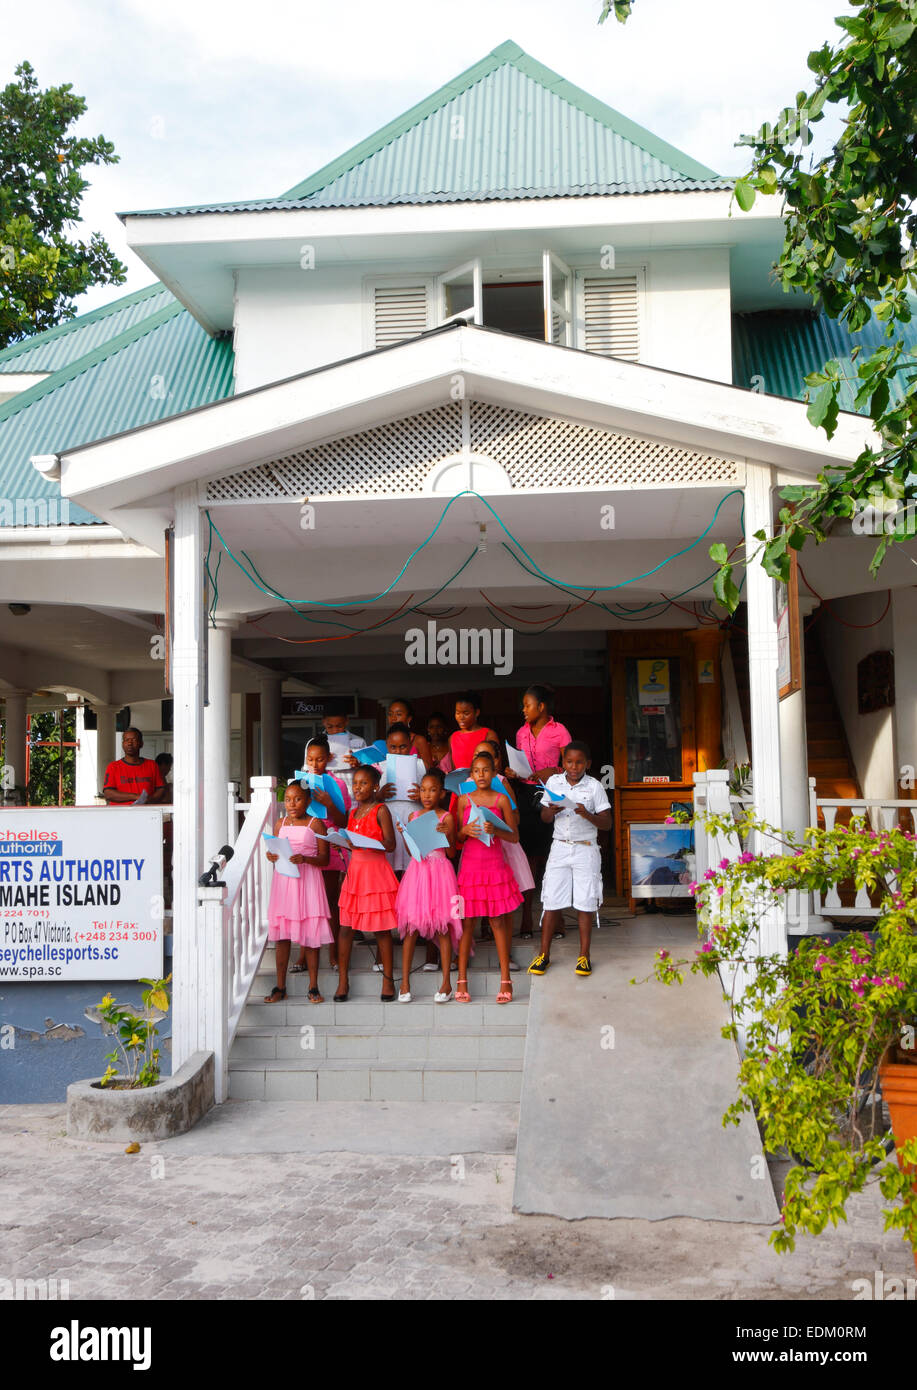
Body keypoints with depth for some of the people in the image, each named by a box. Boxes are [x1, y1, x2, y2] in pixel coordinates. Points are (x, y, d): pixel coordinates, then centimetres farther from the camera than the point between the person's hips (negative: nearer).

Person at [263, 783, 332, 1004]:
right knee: (281, 935, 5)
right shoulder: (280, 824, 10)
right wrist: (272, 856, -6)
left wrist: (305, 859, -22)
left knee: (310, 936, 1)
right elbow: (274, 851, 16)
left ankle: (313, 987, 11)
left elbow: (324, 859, -5)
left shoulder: (315, 824, -2)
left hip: (307, 880, -3)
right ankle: (280, 987, 14)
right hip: (283, 880, 4)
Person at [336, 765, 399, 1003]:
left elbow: (390, 845, -11)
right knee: (346, 927, 2)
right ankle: (343, 981, 9)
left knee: (381, 929, 0)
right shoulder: (353, 812, 14)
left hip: (376, 870, -6)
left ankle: (388, 980, 10)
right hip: (354, 869, 6)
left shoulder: (381, 810, -5)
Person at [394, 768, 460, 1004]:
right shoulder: (414, 816, 10)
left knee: (442, 927, -1)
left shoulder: (446, 818, -2)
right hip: (417, 870, 3)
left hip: (439, 872, -3)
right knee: (410, 926, 1)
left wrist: (447, 835, -20)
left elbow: (451, 853, -3)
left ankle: (446, 984, 6)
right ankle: (405, 982, 7)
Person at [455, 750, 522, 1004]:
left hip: (494, 865, -1)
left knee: (498, 922, 1)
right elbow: (455, 836, 8)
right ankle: (461, 980, 8)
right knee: (467, 921, 2)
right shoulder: (464, 800, 5)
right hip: (470, 865, 1)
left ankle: (505, 980, 8)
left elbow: (515, 835, 0)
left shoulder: (501, 799, 1)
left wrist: (495, 830, -18)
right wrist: (465, 830, -13)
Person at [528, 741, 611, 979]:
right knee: (551, 902, 2)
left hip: (586, 850, -2)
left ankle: (584, 956, 13)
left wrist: (587, 815, -22)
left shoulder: (594, 786, -3)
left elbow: (606, 823, -4)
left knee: (585, 904, 1)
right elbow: (545, 818, 10)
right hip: (559, 848, 2)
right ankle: (544, 954, 12)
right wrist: (551, 811, -13)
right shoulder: (553, 782, 4)